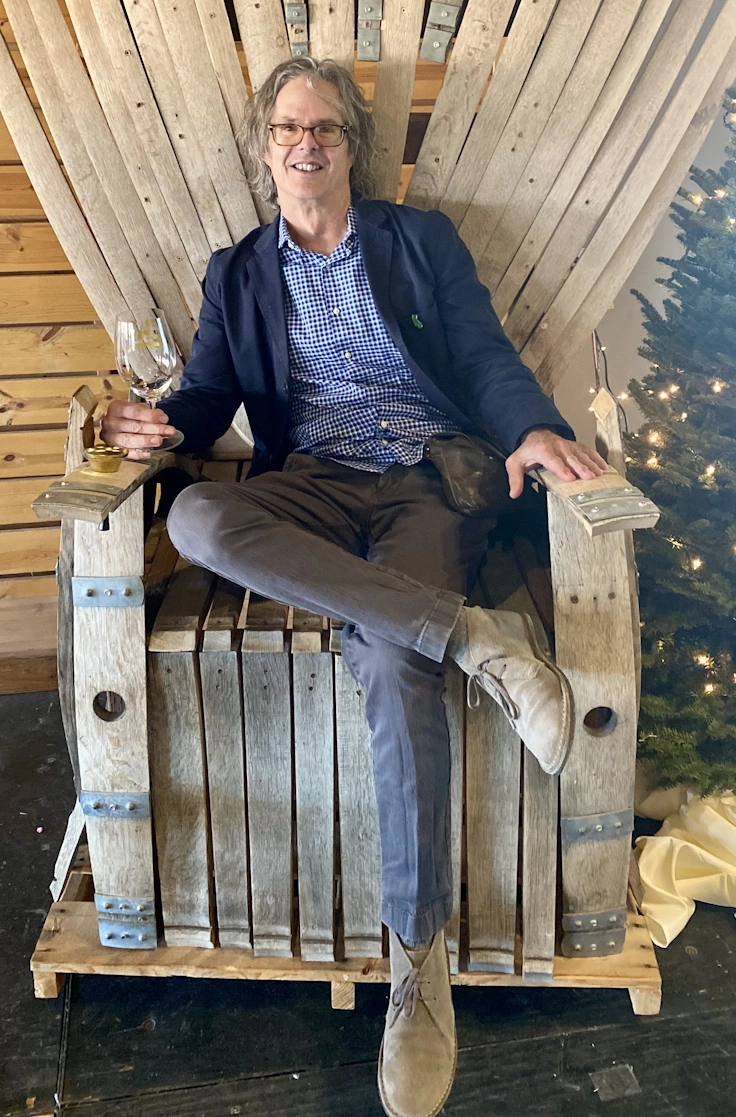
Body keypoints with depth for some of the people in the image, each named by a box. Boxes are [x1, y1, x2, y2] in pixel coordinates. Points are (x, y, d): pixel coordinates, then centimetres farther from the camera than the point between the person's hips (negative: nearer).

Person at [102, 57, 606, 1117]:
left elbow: (486, 355, 7)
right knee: (195, 519, -34)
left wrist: (534, 426, -16)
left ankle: (420, 962, -21)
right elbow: (209, 396, 13)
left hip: (427, 486, -2)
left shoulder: (421, 238, 16)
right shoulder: (236, 273, 21)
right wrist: (160, 421, -12)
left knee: (392, 659, -33)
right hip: (310, 490, 2)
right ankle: (476, 635, -35)